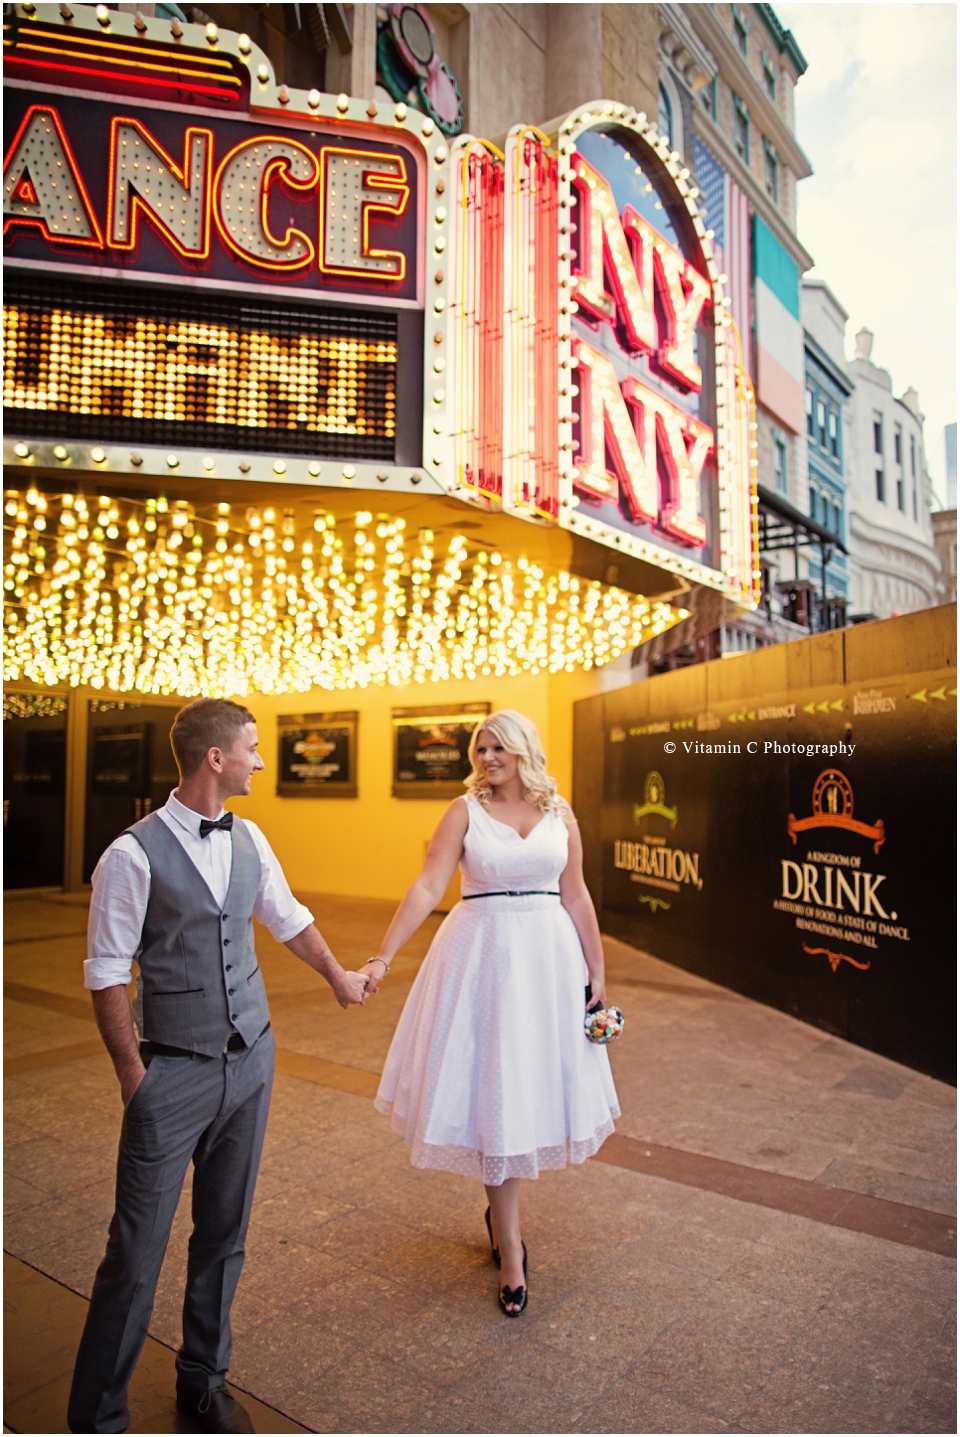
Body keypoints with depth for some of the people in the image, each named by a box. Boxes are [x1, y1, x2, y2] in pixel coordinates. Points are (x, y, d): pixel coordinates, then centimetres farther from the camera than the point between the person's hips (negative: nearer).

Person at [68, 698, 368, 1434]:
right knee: (138, 1249, 4)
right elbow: (107, 974, -10)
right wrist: (133, 1071, -8)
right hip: (176, 1071, -5)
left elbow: (289, 918, 17)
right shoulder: (135, 854, -16)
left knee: (225, 1233, 18)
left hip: (251, 1060, 6)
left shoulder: (248, 839, 2)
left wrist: (338, 976, 28)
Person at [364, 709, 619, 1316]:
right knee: (493, 1089, 2)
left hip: (549, 956, 3)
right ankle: (512, 1257, 16)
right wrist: (384, 956, -17)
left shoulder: (559, 812, 3)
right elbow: (428, 887, -10)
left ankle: (502, 1209, 38)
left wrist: (596, 971, 7)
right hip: (483, 956, -2)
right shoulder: (465, 811, -4)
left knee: (533, 1083, 11)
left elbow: (576, 896, 6)